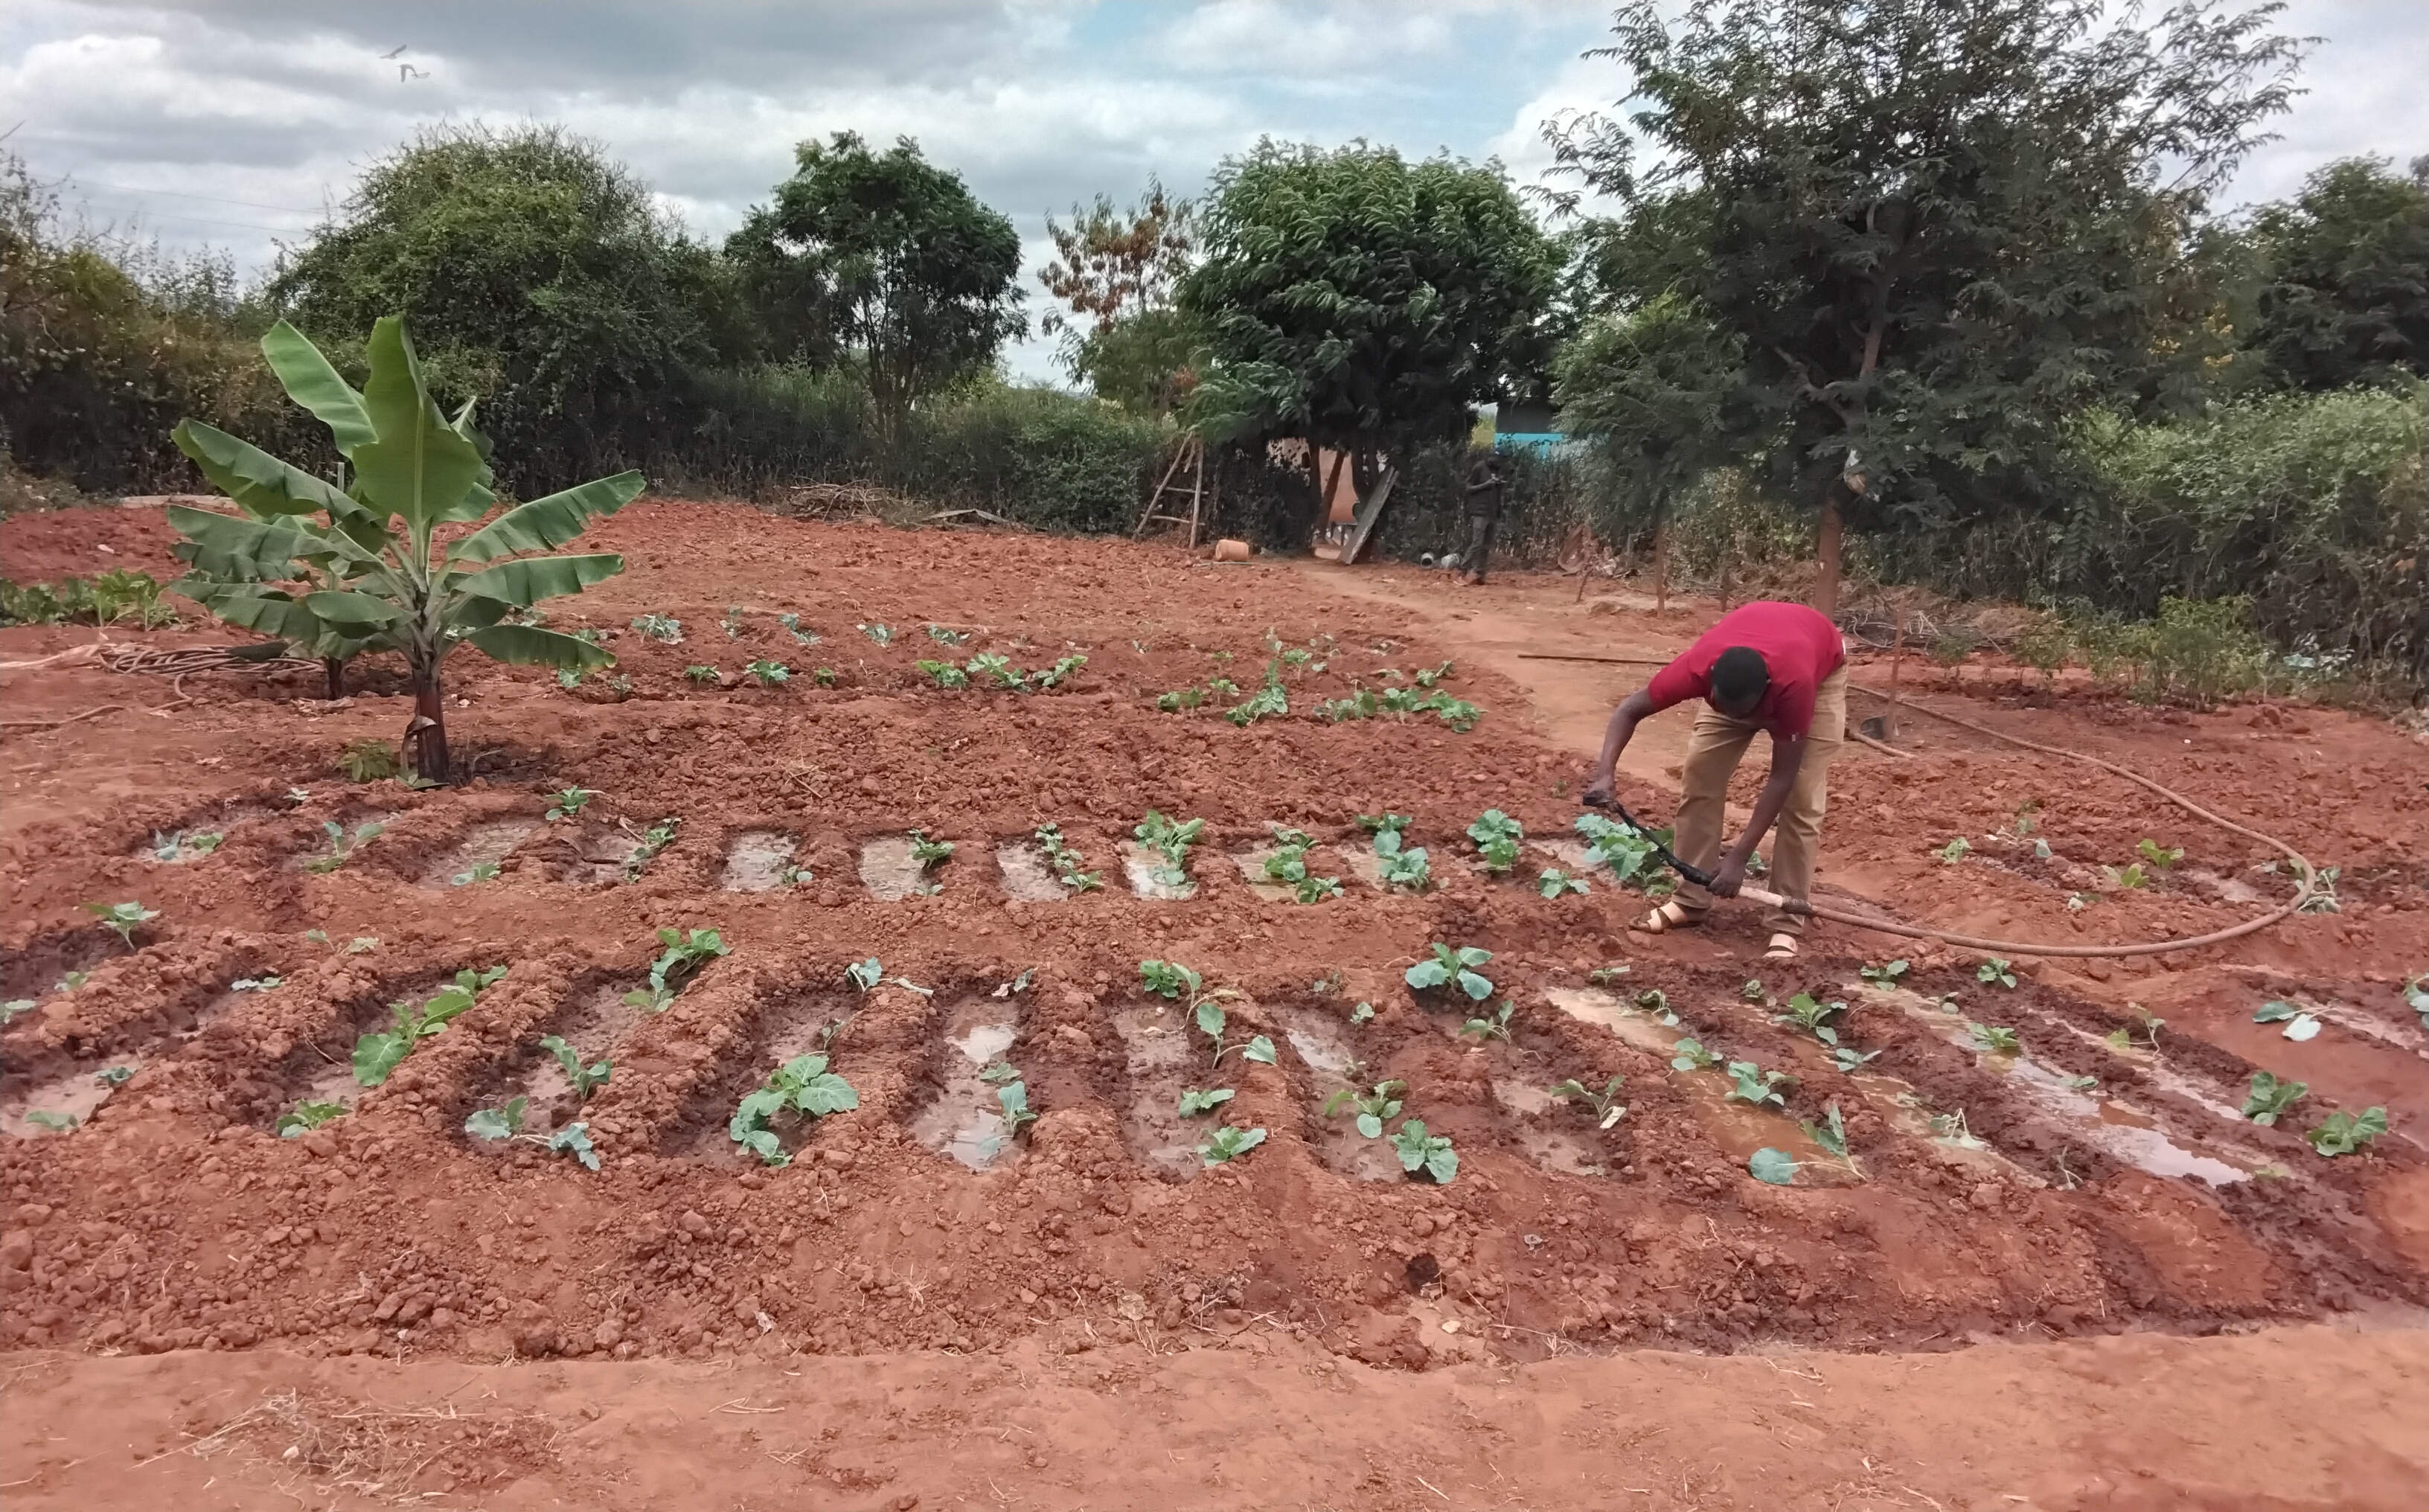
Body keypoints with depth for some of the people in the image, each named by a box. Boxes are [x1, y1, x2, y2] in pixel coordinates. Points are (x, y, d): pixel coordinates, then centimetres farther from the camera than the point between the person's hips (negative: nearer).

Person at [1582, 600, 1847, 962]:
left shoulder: (1794, 684, -45)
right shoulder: (1698, 668, -39)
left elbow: (1782, 777, -36)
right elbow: (1629, 710, -24)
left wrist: (1739, 856, -38)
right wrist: (1605, 772, -42)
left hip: (1821, 668, -3)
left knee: (1801, 798, -13)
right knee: (1698, 779, -7)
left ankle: (1786, 923, -5)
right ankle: (1690, 900, 4)